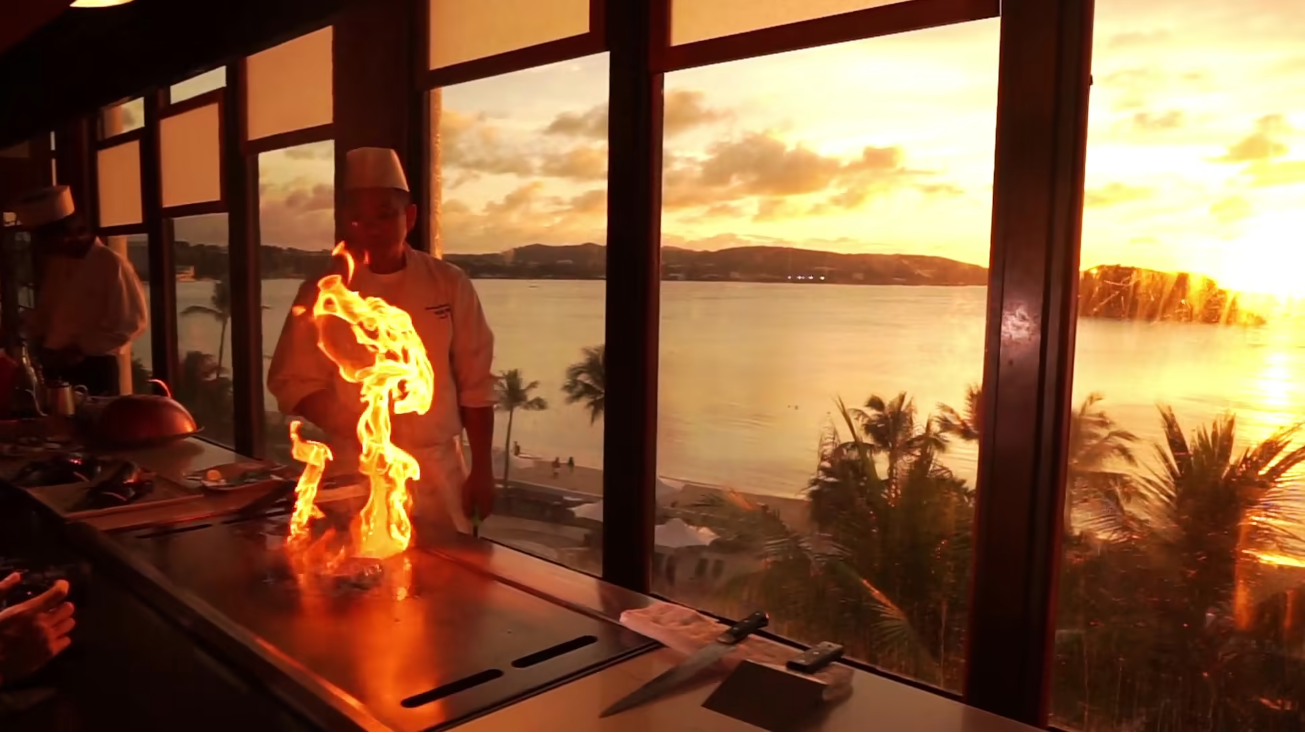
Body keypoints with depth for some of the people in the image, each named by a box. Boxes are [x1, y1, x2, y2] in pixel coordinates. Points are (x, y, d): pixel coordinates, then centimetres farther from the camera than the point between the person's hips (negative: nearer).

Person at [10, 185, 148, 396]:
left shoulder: (112, 264, -12)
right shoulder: (54, 263, 11)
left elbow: (133, 322, -13)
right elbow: (46, 310, 23)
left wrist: (82, 349, -15)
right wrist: (35, 335, 2)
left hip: (94, 370, -7)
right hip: (55, 368, 7)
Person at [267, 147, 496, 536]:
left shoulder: (449, 284, 0)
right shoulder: (322, 292, -1)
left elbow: (475, 385, 2)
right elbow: (294, 383, 0)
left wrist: (482, 470, 1)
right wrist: (354, 428, -16)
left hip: (440, 473, 1)